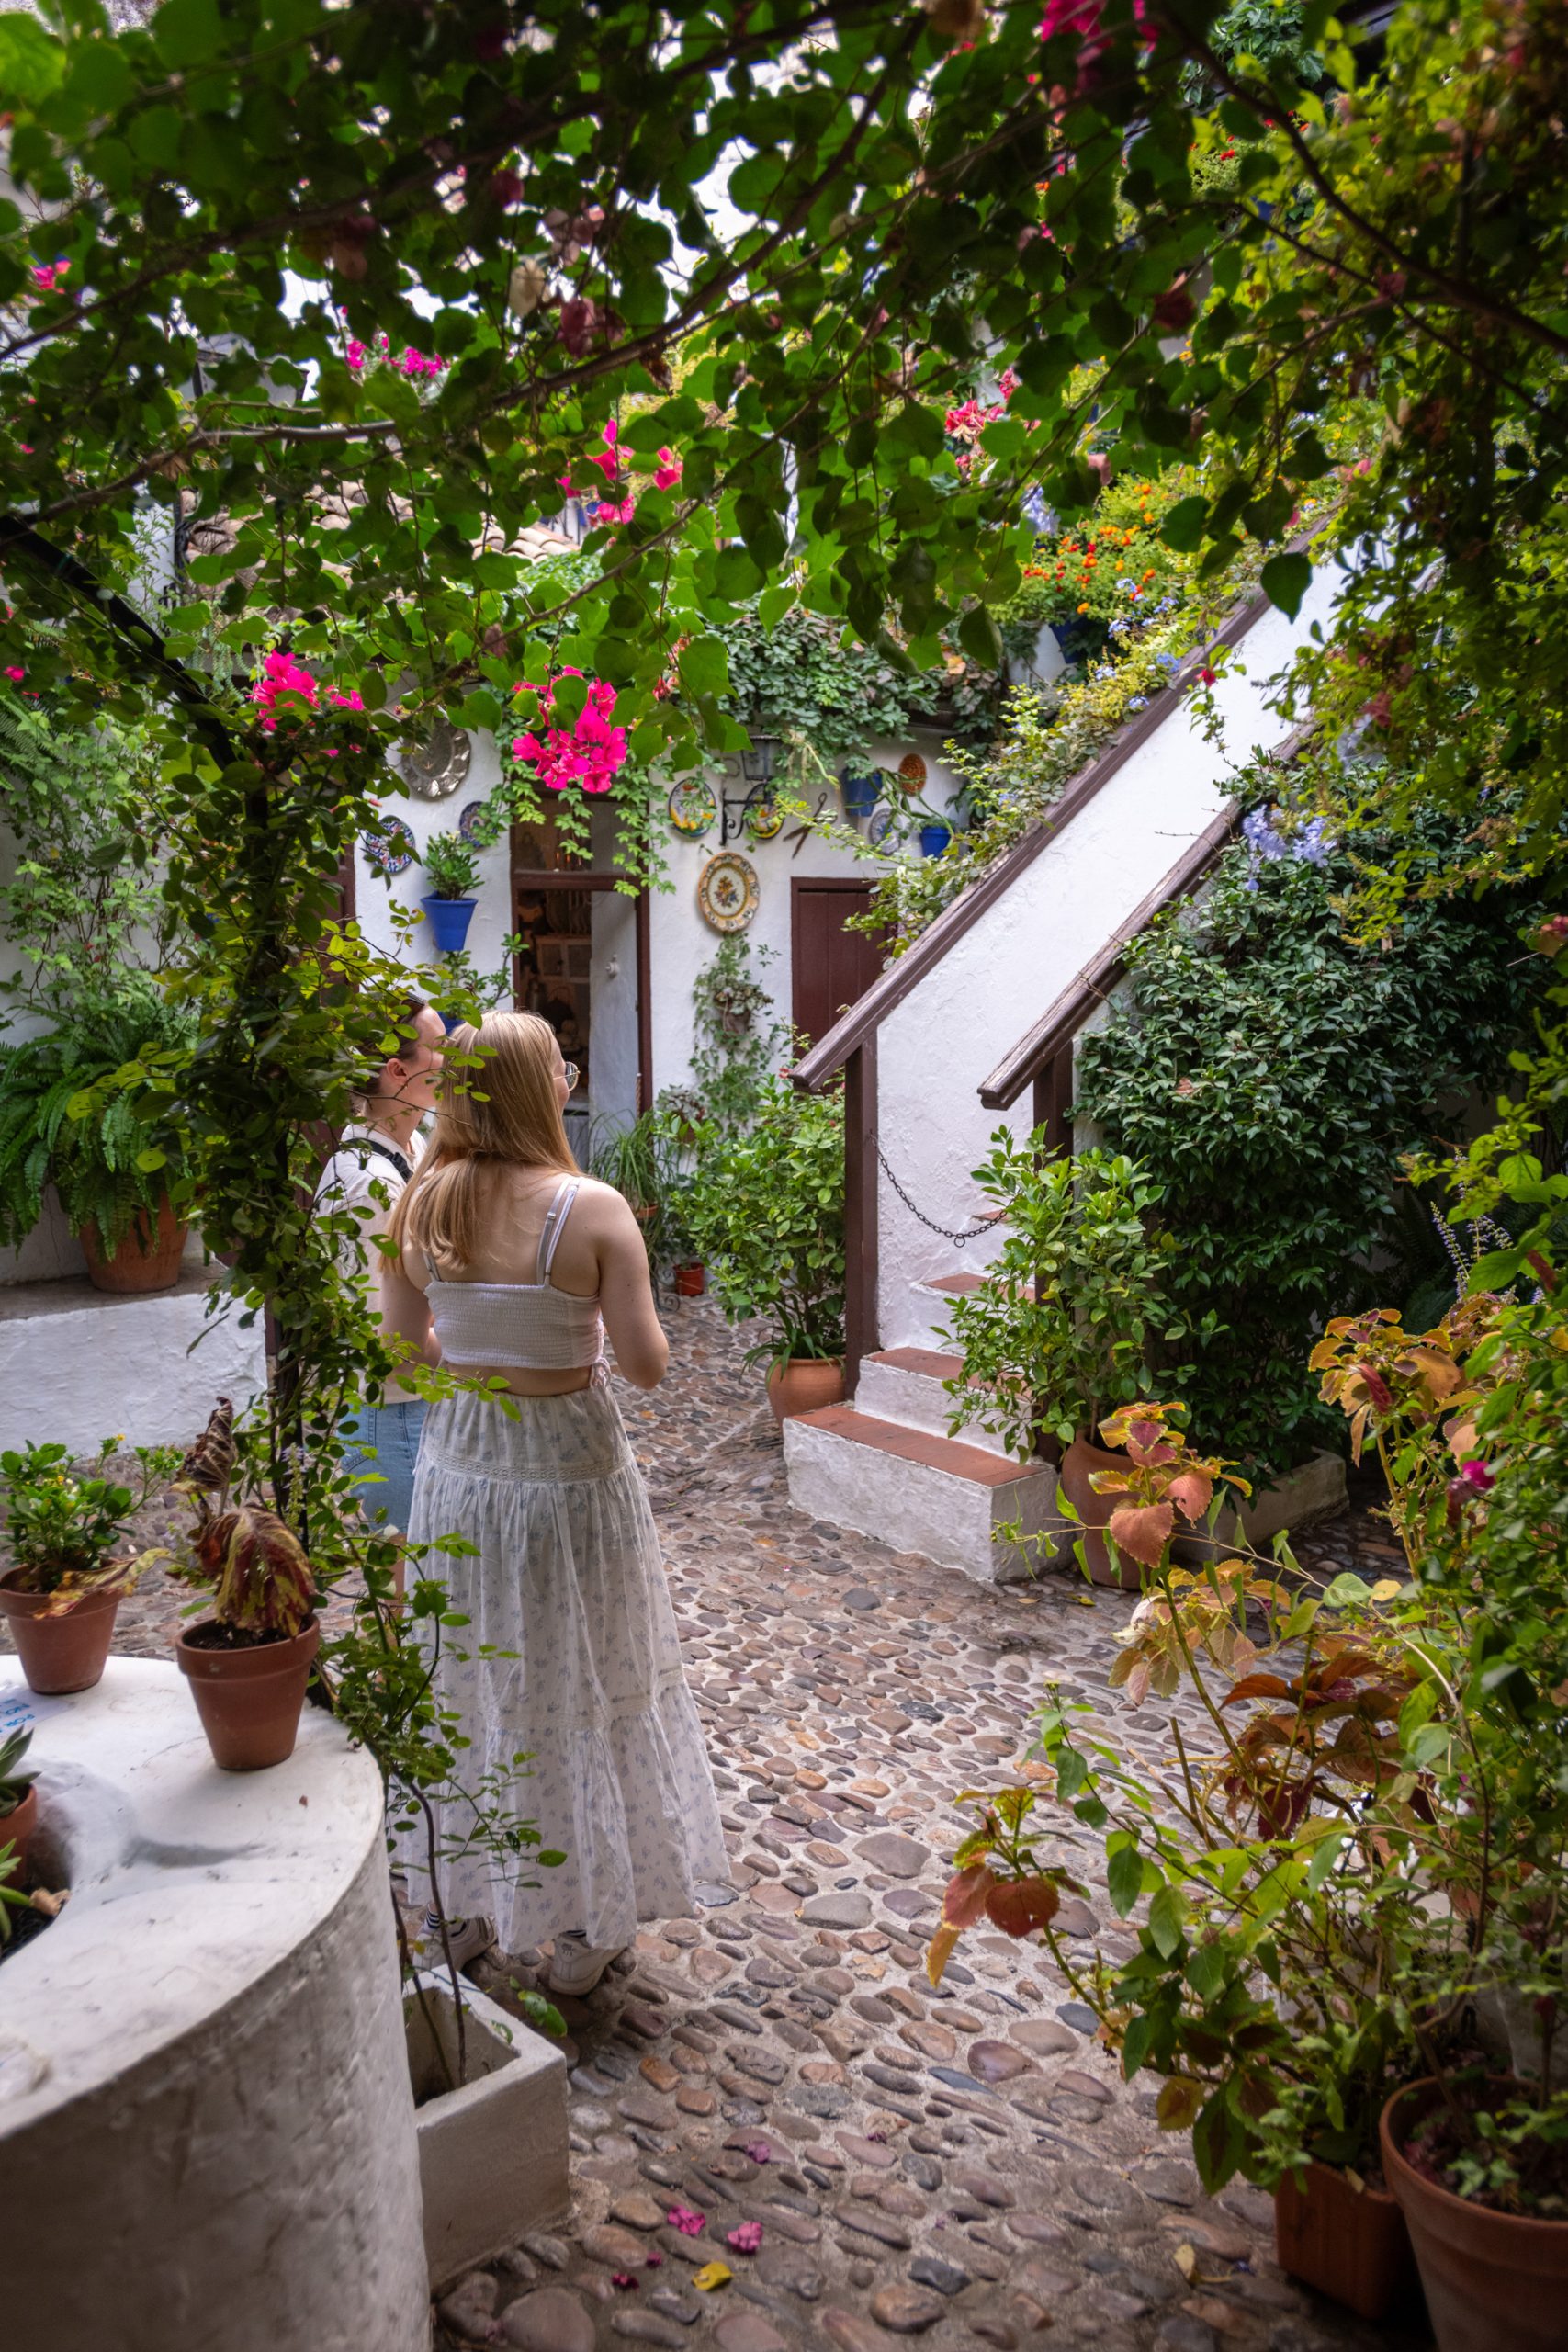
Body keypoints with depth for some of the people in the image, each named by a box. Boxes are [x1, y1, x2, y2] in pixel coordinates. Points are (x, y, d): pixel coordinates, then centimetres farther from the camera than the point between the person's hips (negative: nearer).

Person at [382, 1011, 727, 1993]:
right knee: (580, 1691, 14)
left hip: (459, 1464, 4)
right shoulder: (593, 1209, -20)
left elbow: (406, 1349, 2)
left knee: (468, 1686, 20)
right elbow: (648, 1364, -17)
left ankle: (464, 1908, 38)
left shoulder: (420, 1204, -7)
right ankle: (582, 1929, 29)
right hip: (569, 1469, -4)